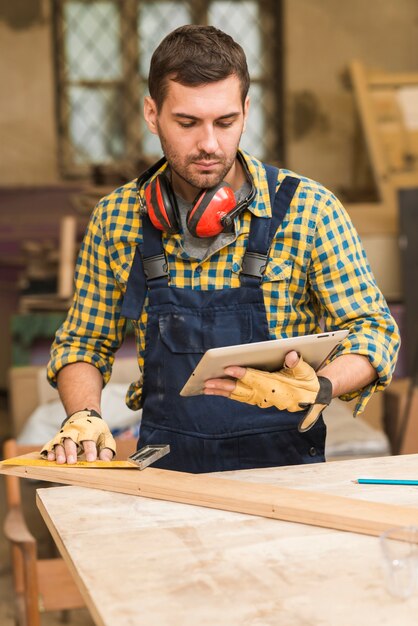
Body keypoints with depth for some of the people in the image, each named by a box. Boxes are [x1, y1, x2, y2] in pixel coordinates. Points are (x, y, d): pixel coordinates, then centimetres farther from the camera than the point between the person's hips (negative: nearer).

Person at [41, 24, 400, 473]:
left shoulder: (308, 209, -5)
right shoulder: (116, 218, 3)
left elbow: (374, 333, -1)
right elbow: (84, 343, 14)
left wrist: (316, 390, -20)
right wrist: (84, 417, -5)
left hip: (283, 461, -1)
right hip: (166, 468, 2)